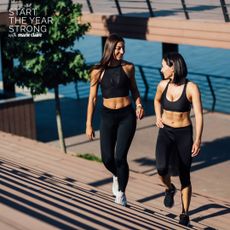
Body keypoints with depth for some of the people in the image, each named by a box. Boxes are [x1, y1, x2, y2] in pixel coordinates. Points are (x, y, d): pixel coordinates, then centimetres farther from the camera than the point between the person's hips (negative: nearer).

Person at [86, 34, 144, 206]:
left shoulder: (128, 67, -2)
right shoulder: (98, 71, -4)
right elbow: (92, 99, 0)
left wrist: (139, 105, -6)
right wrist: (89, 124, -1)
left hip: (127, 116, -1)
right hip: (108, 116, 1)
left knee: (120, 157, -7)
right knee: (107, 158, 2)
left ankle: (121, 193, 15)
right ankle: (116, 176, 39)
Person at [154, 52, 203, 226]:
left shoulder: (191, 88, -15)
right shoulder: (163, 85, -3)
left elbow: (199, 115, -18)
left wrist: (198, 140, -26)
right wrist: (158, 117, 3)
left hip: (184, 134, -2)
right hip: (165, 133, 2)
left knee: (185, 177, 6)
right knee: (162, 167, -23)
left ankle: (185, 214, 24)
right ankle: (169, 189, 11)